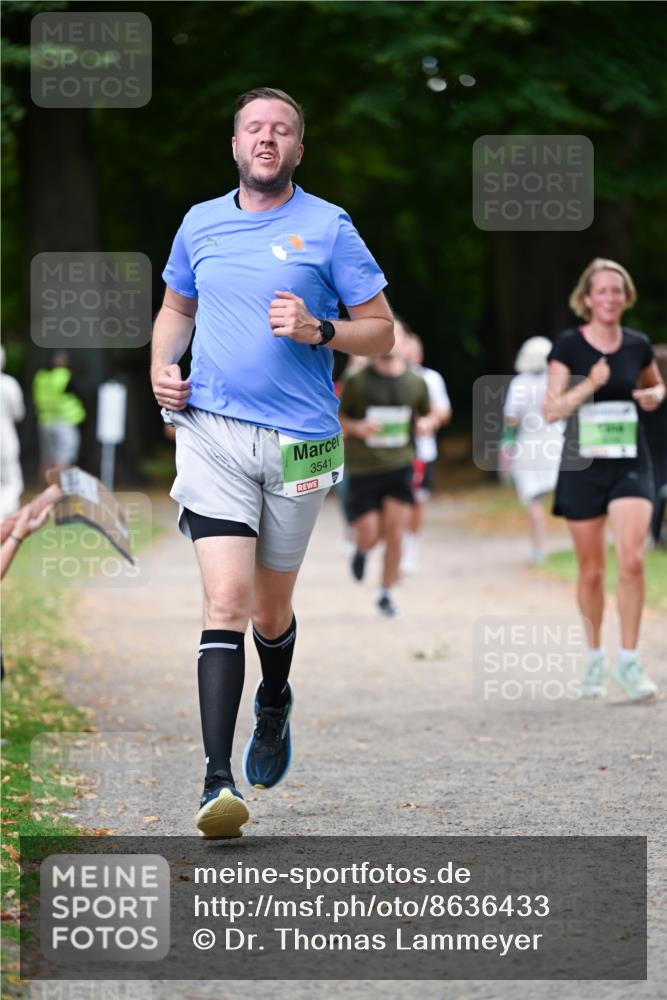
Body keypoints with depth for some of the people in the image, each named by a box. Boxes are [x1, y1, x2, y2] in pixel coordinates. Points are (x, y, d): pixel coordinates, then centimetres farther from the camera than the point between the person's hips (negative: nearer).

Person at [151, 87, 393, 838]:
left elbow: (380, 330, 4)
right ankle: (216, 782, -19)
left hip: (298, 440, 0)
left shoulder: (328, 227, 0)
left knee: (271, 610, 13)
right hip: (211, 431, 0)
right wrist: (161, 369, 7)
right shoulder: (200, 223, 9)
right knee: (226, 600, -15)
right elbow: (176, 307, 26)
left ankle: (274, 708, 48)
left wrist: (318, 332, -14)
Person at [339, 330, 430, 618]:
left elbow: (427, 414, 19)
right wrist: (357, 427, -17)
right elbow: (338, 419, 4)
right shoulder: (357, 383, -5)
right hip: (362, 467, -2)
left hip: (399, 465, 2)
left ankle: (386, 594, 10)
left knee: (395, 534, -6)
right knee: (369, 537, -4)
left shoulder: (415, 383, 3)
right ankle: (361, 549, 35)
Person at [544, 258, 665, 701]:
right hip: (582, 465, -1)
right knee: (592, 571, 7)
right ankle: (595, 658, 25)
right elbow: (552, 409, -10)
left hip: (631, 464, 1)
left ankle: (629, 660, -8)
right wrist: (590, 385, -24)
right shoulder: (568, 346, -5)